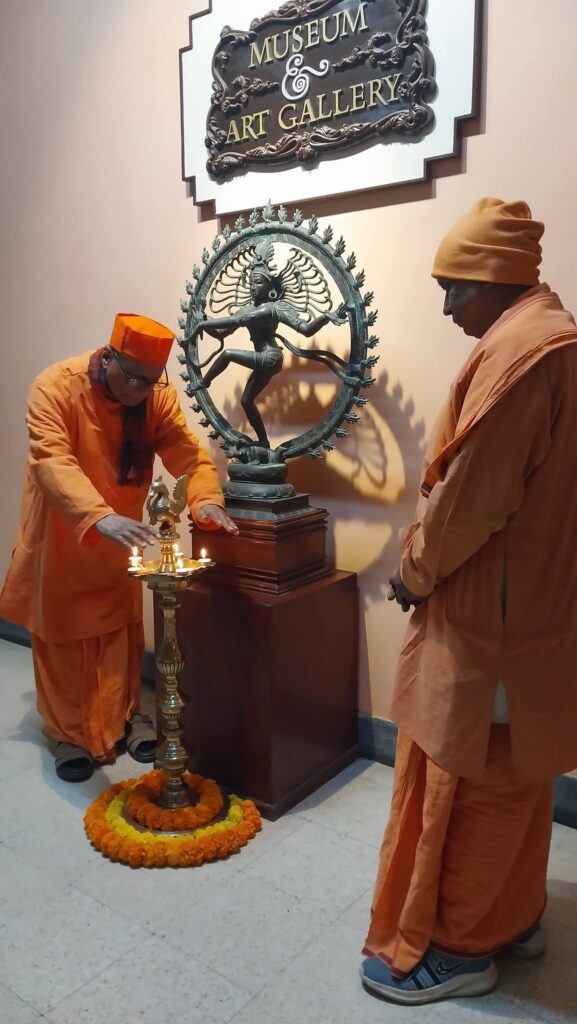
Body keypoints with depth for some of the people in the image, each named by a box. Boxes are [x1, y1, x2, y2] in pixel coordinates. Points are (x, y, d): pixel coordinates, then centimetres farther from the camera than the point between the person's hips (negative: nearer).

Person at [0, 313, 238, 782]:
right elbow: (52, 461, -37)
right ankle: (70, 732, 23)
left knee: (121, 630, 14)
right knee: (63, 633, 8)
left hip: (118, 541, 3)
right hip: (61, 539, -3)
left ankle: (126, 715, 31)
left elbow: (190, 453, -15)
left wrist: (207, 500, -37)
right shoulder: (55, 387, -25)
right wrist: (99, 518, -52)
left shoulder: (157, 395, -13)